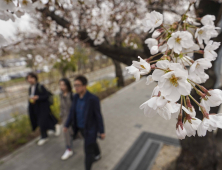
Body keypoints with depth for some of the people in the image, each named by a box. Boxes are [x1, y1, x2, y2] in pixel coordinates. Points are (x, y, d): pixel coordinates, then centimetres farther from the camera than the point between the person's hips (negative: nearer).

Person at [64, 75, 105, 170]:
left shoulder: (93, 99, -28)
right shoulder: (76, 97, -10)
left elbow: (98, 116, -20)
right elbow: (72, 112, 2)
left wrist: (102, 131, -13)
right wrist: (67, 125, 10)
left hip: (90, 129, -7)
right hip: (80, 128, 7)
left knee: (88, 151, 4)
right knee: (92, 143, 30)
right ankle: (97, 155, 59)